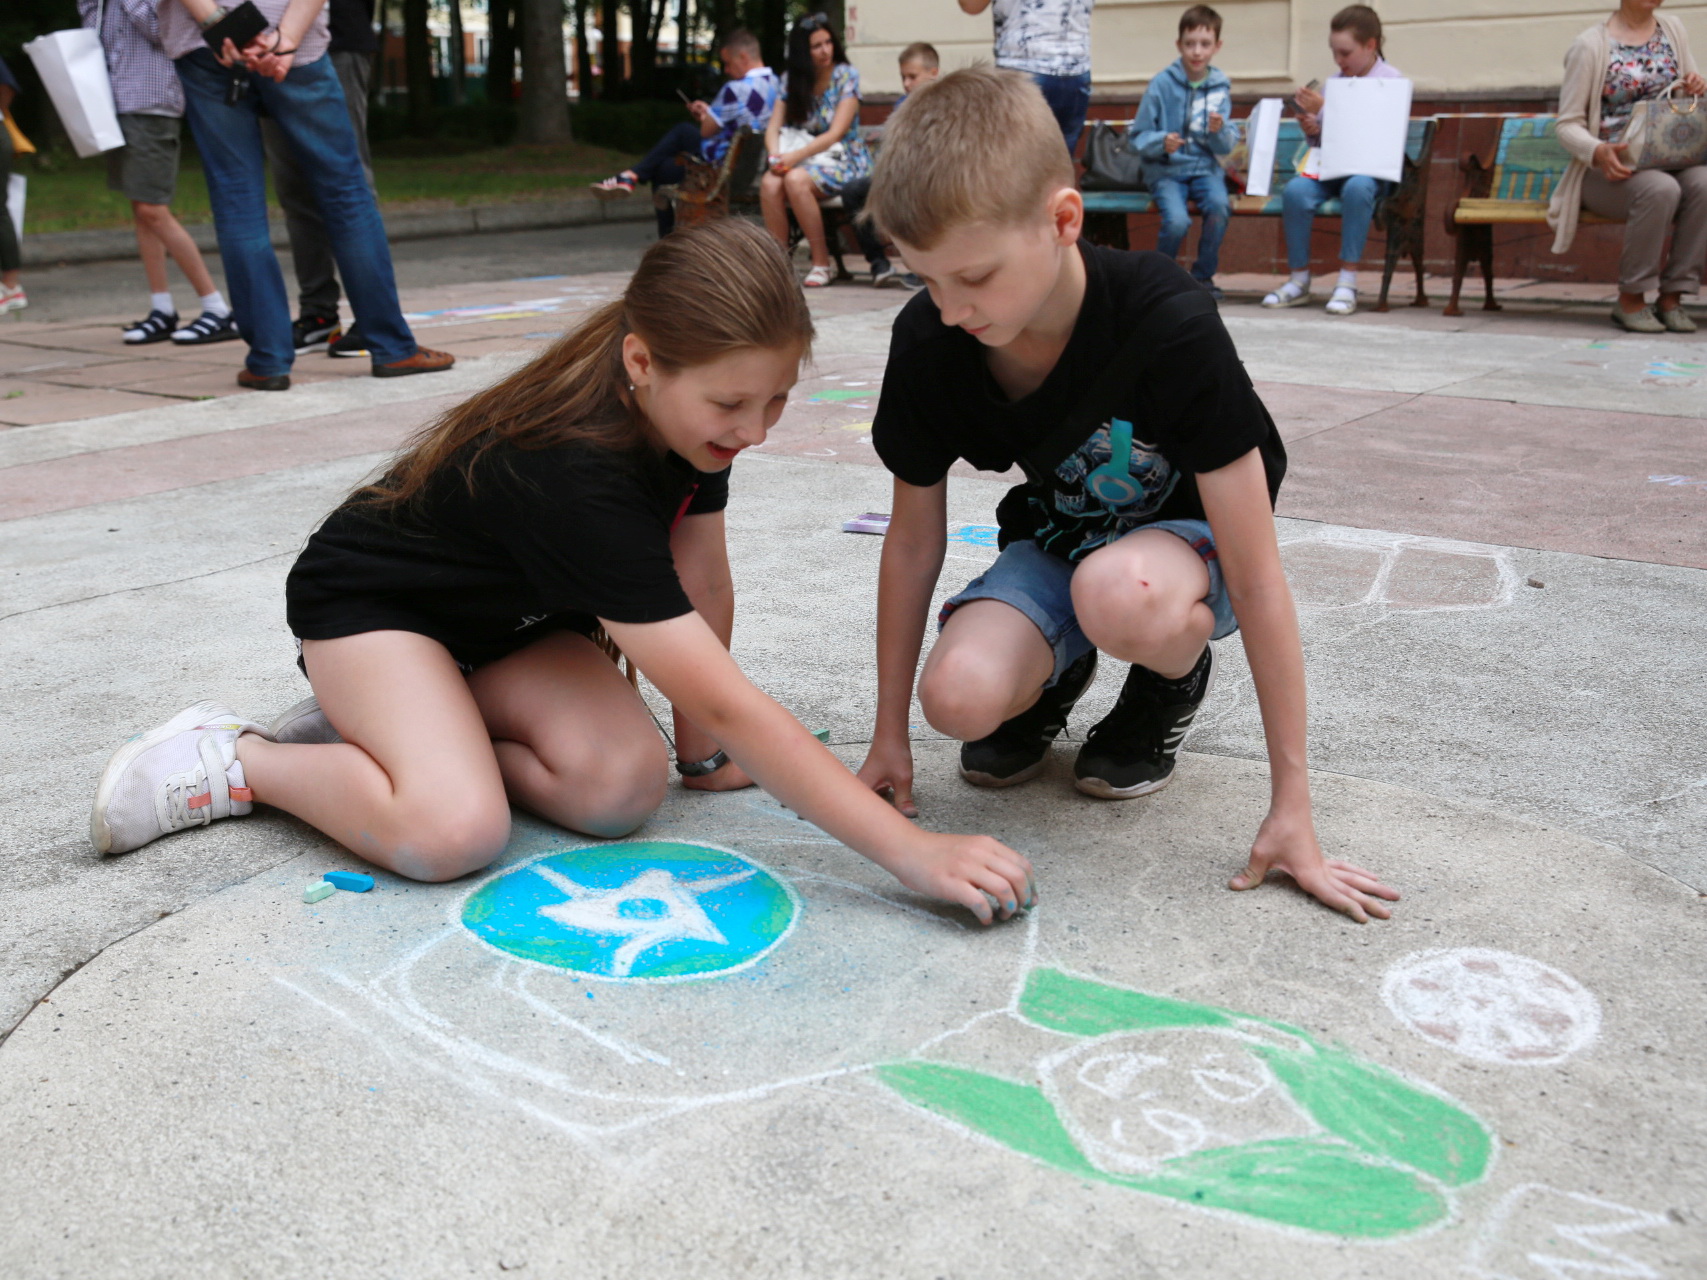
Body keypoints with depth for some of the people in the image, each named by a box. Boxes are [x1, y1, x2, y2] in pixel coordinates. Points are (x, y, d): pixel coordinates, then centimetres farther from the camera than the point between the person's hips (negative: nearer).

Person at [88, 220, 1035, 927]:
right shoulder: (574, 472, -40)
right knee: (454, 833, -31)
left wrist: (703, 749, -1)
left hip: (515, 616, 8)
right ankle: (230, 762, -4)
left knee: (624, 788, -18)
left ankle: (368, 728, 4)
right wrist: (913, 852, -42)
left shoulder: (693, 408, -17)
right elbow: (727, 704, -42)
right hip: (371, 601, -7)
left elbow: (704, 584, -6)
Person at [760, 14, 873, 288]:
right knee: (769, 183, -30)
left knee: (796, 180, -35)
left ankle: (822, 263, -24)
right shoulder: (790, 80, 8)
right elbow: (773, 127, 2)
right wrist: (776, 157, -21)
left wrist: (795, 157, -26)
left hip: (842, 160, -4)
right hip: (803, 157, 4)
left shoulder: (846, 75, -5)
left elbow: (836, 133, -14)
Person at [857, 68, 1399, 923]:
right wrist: (888, 738, -1)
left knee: (1118, 594, -40)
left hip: (1187, 536, -3)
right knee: (960, 696, -28)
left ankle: (1173, 682, -2)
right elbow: (914, 542, -7)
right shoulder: (929, 342, -20)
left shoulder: (1168, 329, -32)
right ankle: (1058, 669, 10)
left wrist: (1291, 808, -27)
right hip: (1054, 538, 3)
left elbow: (1257, 579, -29)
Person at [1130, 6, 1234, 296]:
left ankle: (1203, 276, -7)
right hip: (1165, 170, -2)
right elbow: (1137, 137, -4)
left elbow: (1225, 148, 2)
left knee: (1219, 205, -30)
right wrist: (1161, 142, -23)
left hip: (1205, 168, 2)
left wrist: (1218, 131, -20)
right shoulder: (1162, 84, -6)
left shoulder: (1220, 87, 3)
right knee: (1177, 221, -30)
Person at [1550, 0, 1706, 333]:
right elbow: (1567, 124, -7)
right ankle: (1630, 300, -18)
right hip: (1608, 169, -4)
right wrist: (1598, 152, -27)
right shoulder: (1591, 45, -4)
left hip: (1668, 162, 5)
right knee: (1660, 189, -35)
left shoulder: (1673, 30, 12)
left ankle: (1671, 297, -17)